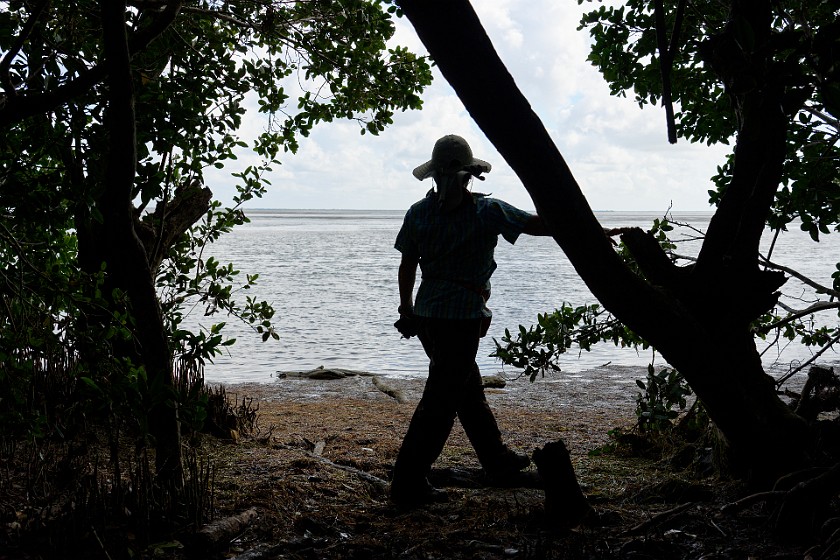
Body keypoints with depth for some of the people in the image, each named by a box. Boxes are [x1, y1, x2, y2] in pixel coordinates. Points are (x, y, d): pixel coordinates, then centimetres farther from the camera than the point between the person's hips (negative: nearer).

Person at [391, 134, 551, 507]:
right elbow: (537, 225, -4)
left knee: (468, 389, 20)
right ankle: (408, 484, -2)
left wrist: (407, 309, 18)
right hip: (462, 316, -6)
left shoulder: (418, 212, 1)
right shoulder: (487, 211, -11)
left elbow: (406, 267, 6)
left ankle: (498, 461, 37)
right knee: (440, 402, -2)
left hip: (426, 314, 6)